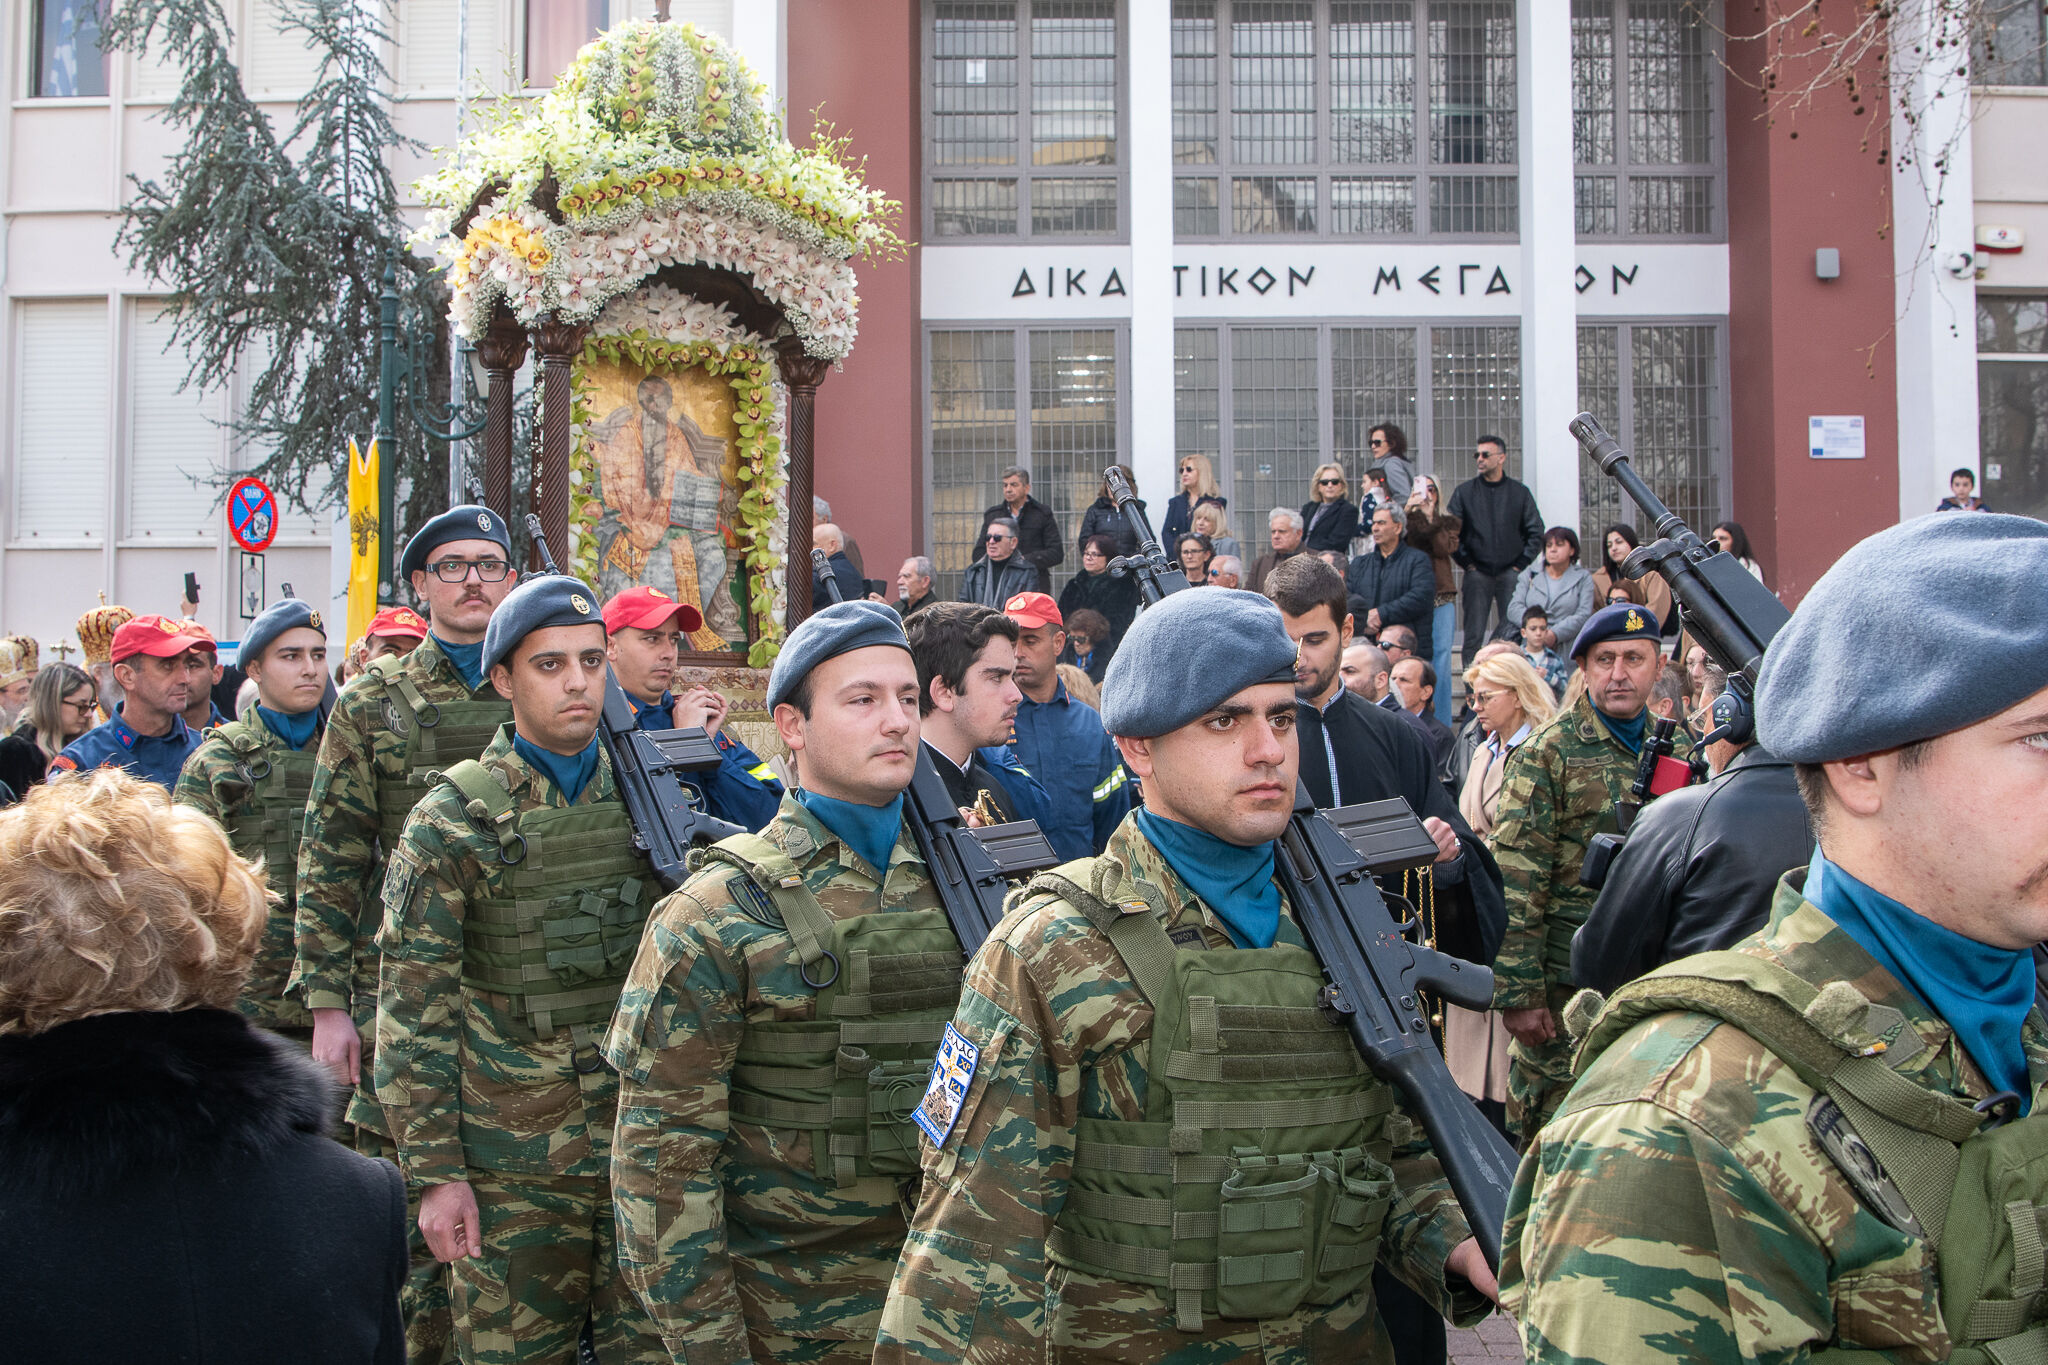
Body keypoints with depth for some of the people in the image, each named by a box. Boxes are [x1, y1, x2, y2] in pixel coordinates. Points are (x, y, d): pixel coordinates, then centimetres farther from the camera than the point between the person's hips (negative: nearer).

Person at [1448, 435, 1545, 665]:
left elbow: (1536, 532, 8)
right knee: (1473, 637, -4)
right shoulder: (1464, 491, 7)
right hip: (1477, 574, 0)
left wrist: (1521, 564, 1)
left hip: (1510, 574, 0)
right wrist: (1466, 563, -2)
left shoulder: (1520, 492, 7)